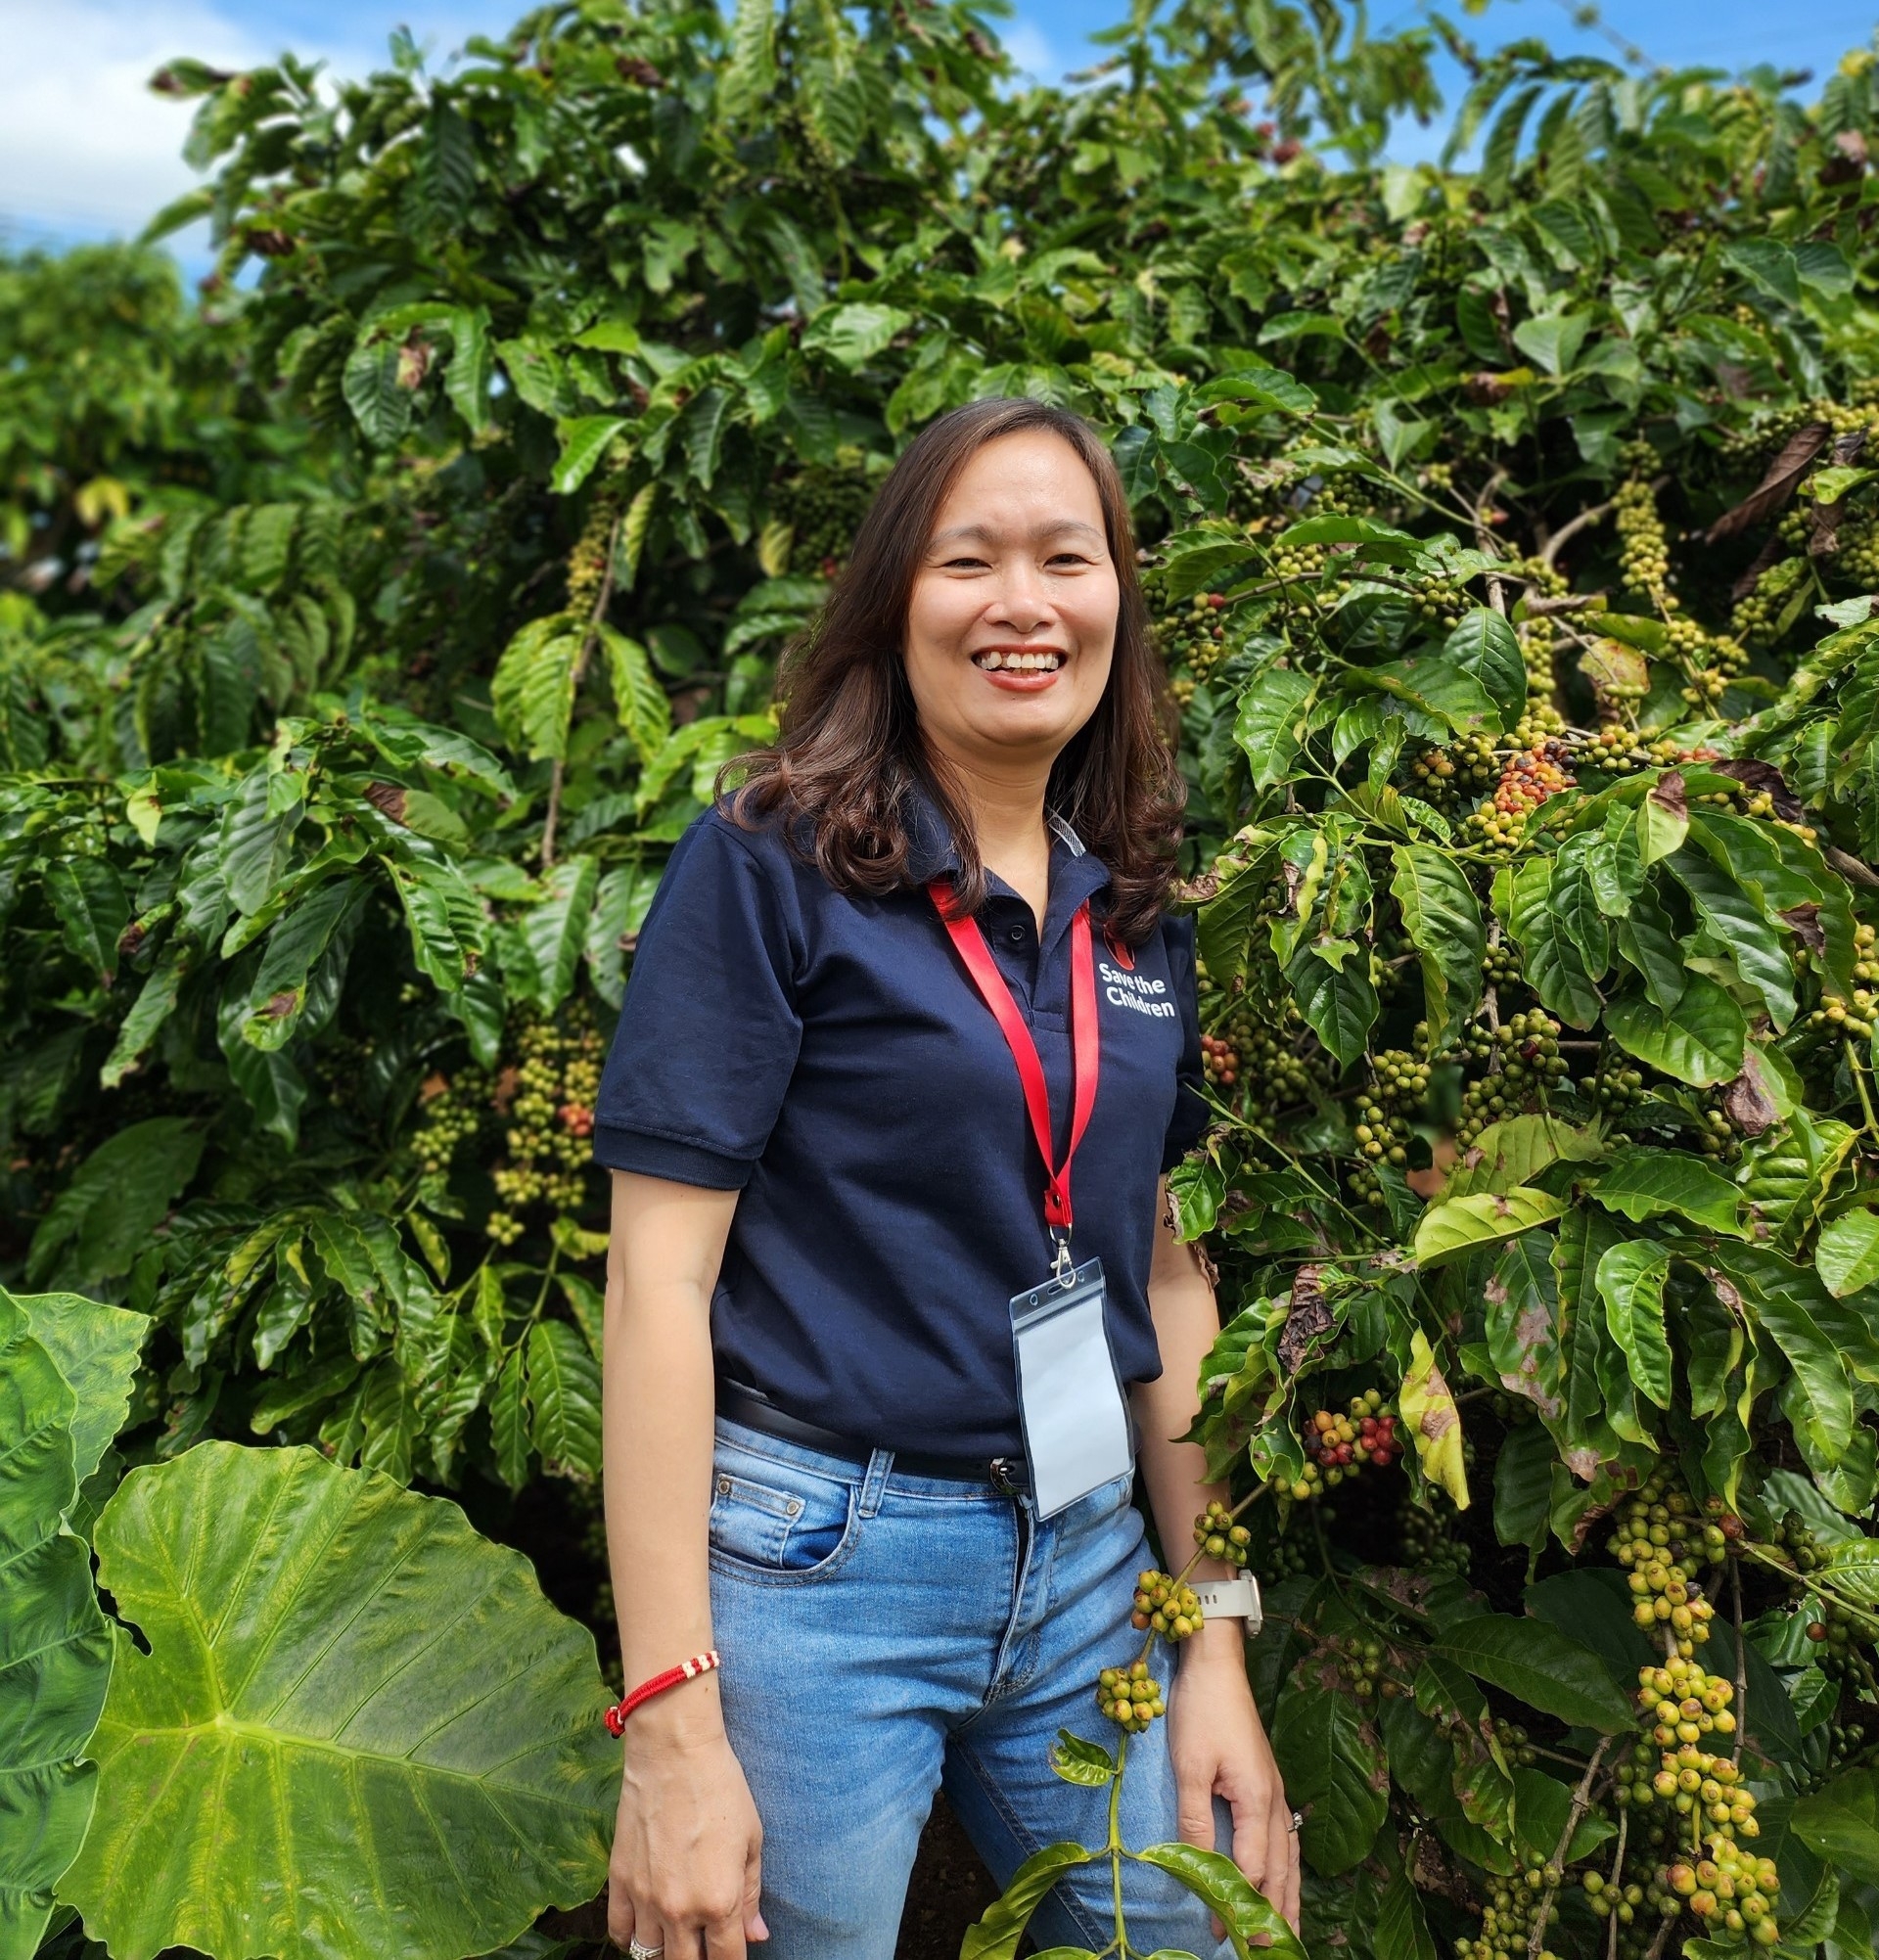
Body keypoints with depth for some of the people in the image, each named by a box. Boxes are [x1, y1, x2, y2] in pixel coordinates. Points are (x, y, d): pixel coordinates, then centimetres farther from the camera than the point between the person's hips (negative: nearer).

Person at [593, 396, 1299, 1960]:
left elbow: (1164, 1274, 9)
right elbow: (659, 1278, -14)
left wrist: (1217, 1649, 7)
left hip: (1086, 1570, 6)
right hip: (811, 1567, -5)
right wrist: (671, 1723, -16)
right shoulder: (772, 869, -11)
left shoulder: (1136, 914, 5)